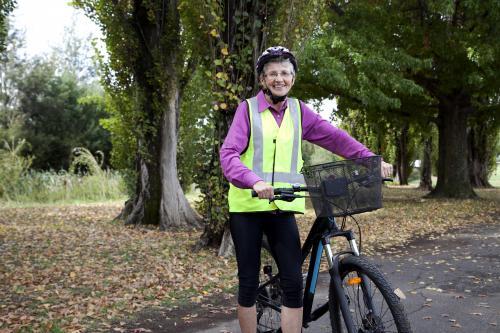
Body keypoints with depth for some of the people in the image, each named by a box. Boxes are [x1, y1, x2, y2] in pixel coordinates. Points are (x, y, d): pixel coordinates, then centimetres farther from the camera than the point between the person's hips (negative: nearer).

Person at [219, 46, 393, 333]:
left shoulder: (299, 111, 8)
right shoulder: (247, 109, -3)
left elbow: (335, 137, 2)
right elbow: (229, 154, -14)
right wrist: (254, 182, -32)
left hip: (283, 208, 3)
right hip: (248, 206, -2)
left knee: (294, 283, -2)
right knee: (249, 283, 6)